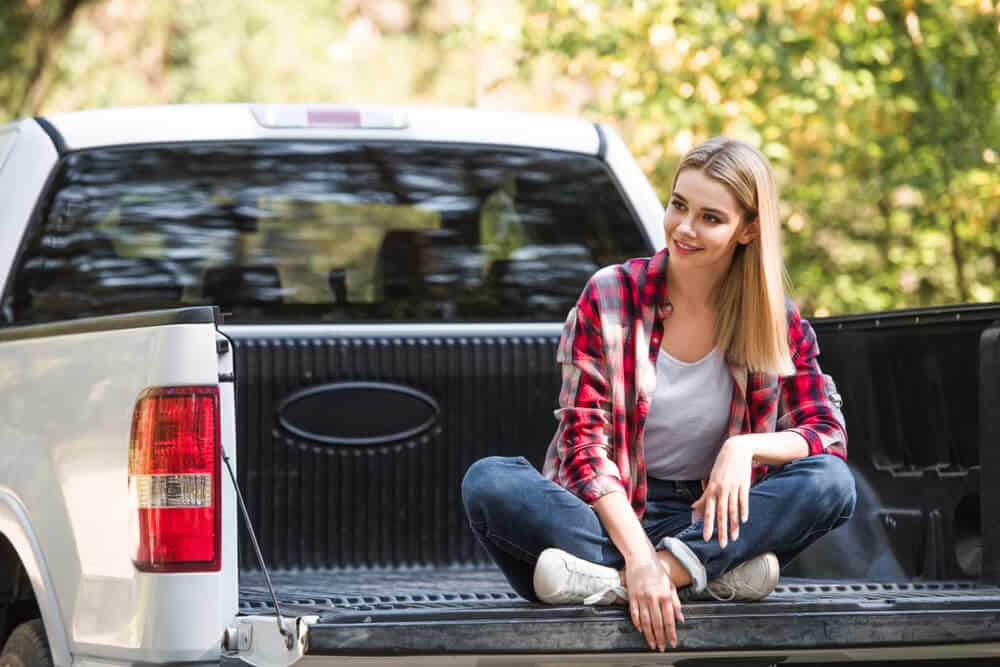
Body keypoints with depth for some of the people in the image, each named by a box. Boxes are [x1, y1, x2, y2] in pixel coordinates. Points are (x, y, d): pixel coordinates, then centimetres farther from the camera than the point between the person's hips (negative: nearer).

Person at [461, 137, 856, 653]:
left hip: (706, 522, 1)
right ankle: (706, 575, -36)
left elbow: (829, 435, -2)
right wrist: (637, 553, -27)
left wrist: (746, 447, -23)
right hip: (609, 518, -1)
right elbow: (584, 441, -12)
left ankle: (610, 582, -35)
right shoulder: (609, 296, -4)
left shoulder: (777, 322, 3)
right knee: (488, 482, -30)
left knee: (832, 484, -26)